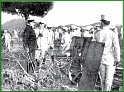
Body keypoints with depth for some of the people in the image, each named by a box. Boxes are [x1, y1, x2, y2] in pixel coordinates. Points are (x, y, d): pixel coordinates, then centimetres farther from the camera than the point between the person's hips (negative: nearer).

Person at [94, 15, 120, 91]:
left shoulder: (97, 34, -3)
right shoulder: (113, 34, -12)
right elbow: (117, 48, -15)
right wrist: (117, 59, -7)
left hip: (101, 59, 3)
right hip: (110, 59, -3)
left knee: (103, 77, 16)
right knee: (109, 78, 4)